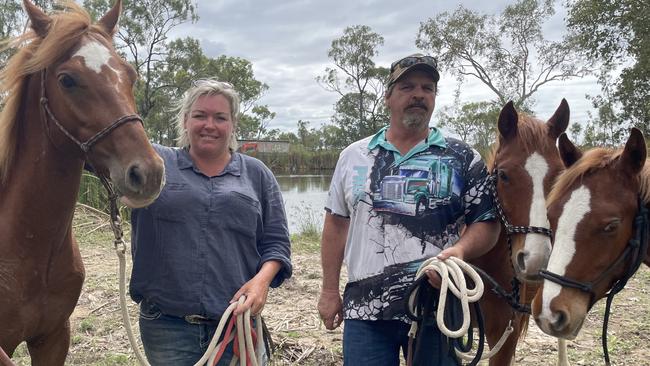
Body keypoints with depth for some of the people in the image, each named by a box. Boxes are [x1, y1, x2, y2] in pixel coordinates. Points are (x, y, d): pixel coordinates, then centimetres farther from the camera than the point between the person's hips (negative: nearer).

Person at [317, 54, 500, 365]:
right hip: (365, 307, 2)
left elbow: (487, 223, 2)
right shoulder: (354, 157, 8)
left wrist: (460, 250, -19)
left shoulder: (463, 159, 2)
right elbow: (336, 224, 10)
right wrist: (330, 291, 8)